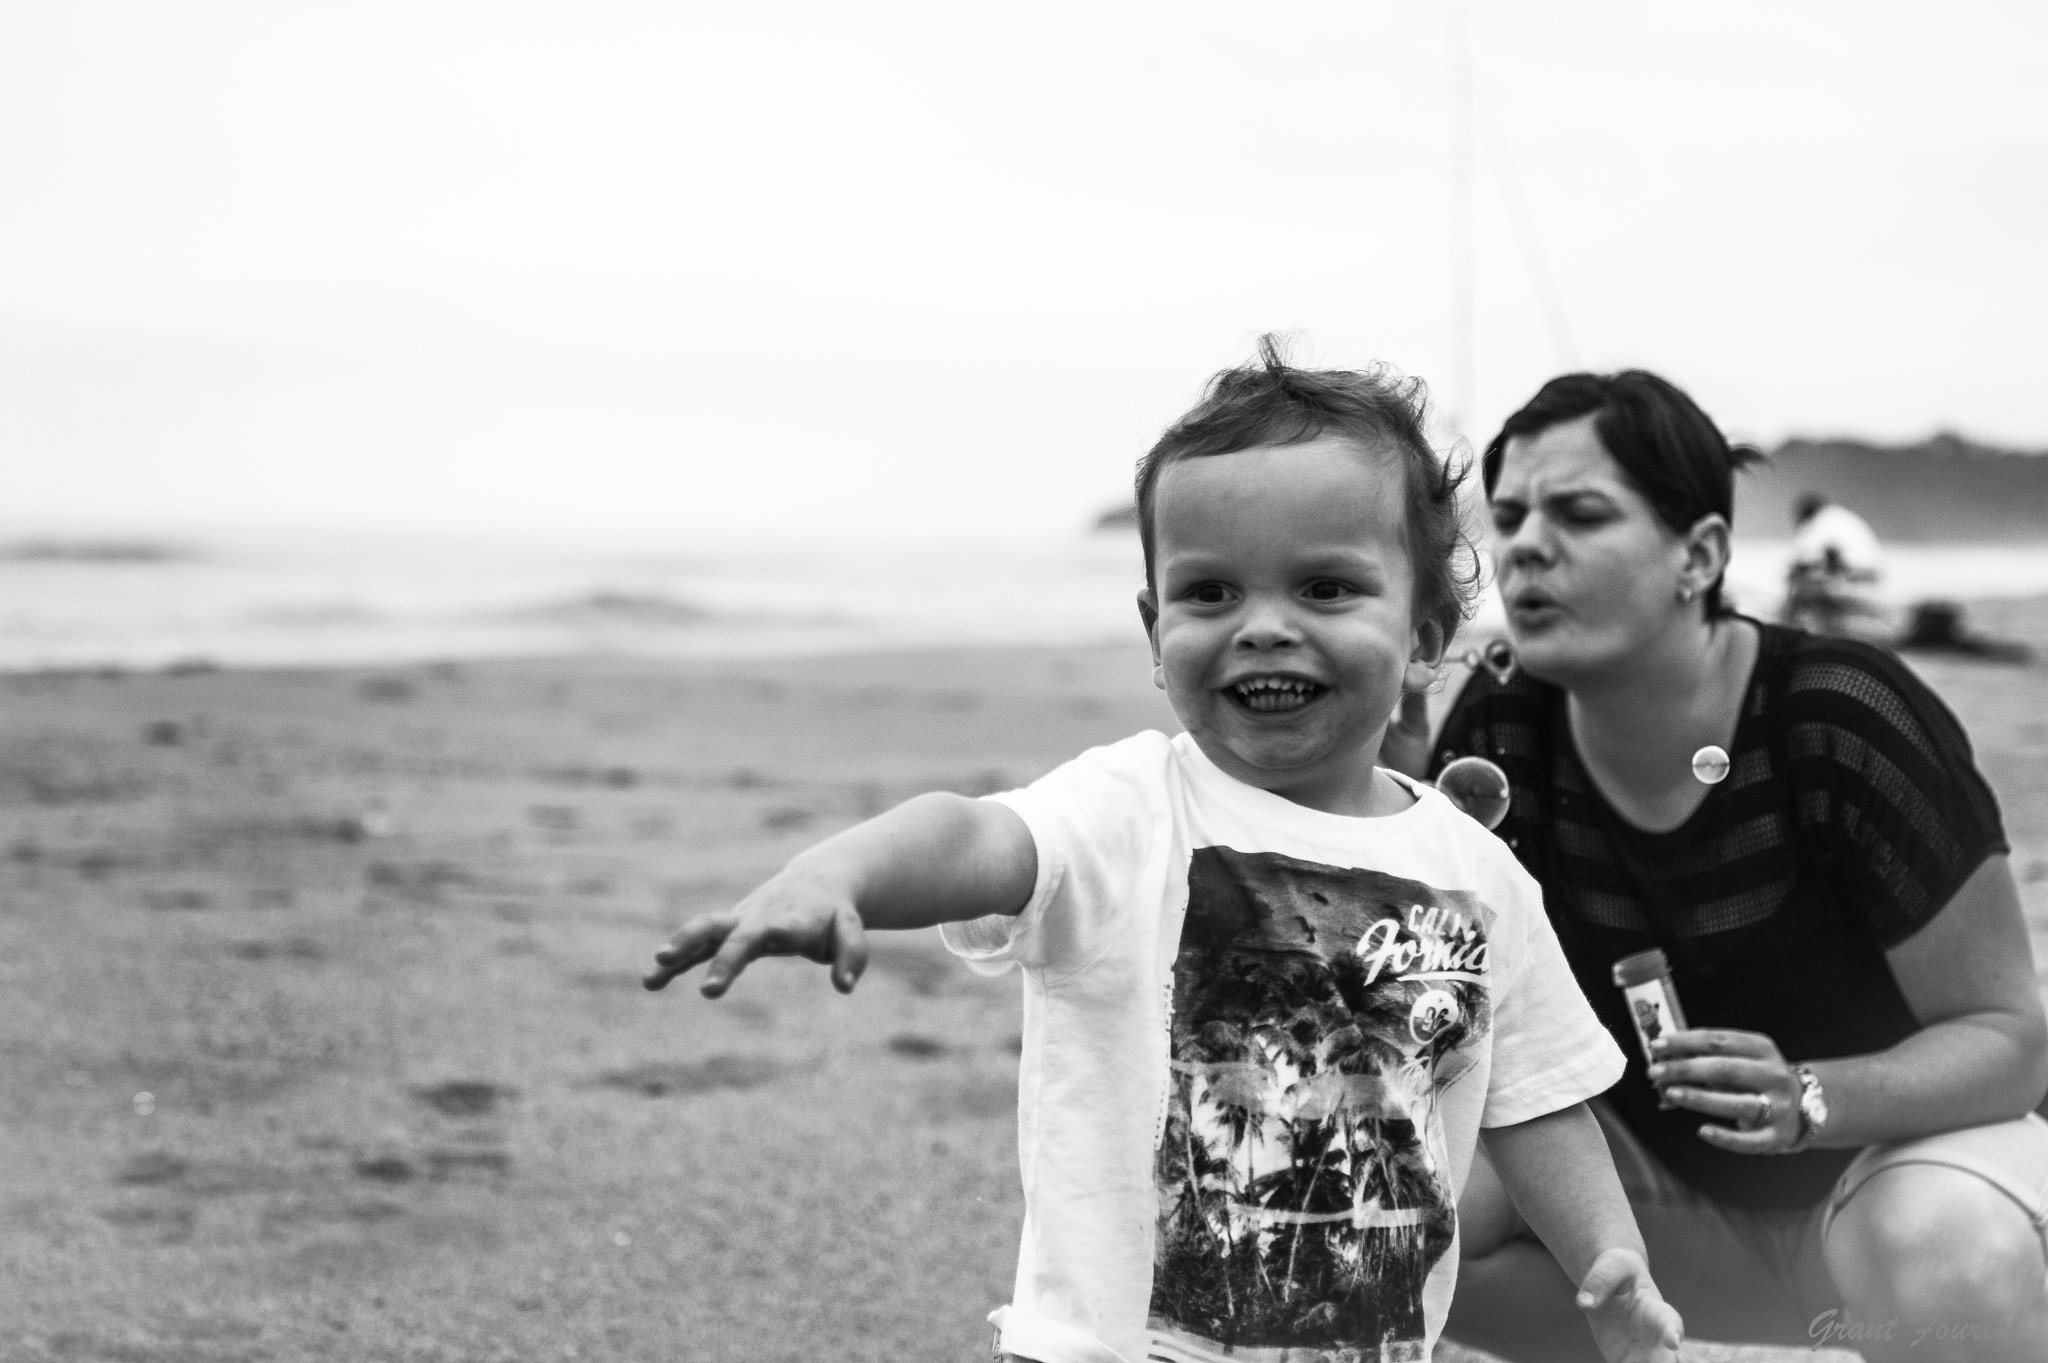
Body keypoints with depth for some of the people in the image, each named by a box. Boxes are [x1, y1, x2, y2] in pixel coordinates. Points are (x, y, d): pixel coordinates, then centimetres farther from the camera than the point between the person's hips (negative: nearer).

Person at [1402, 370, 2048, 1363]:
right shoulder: (1499, 735, -10)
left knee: (1951, 1260, -38)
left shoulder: (1845, 719, -24)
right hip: (1665, 1181, 5)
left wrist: (1808, 1101, -36)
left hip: (1902, 1135, -5)